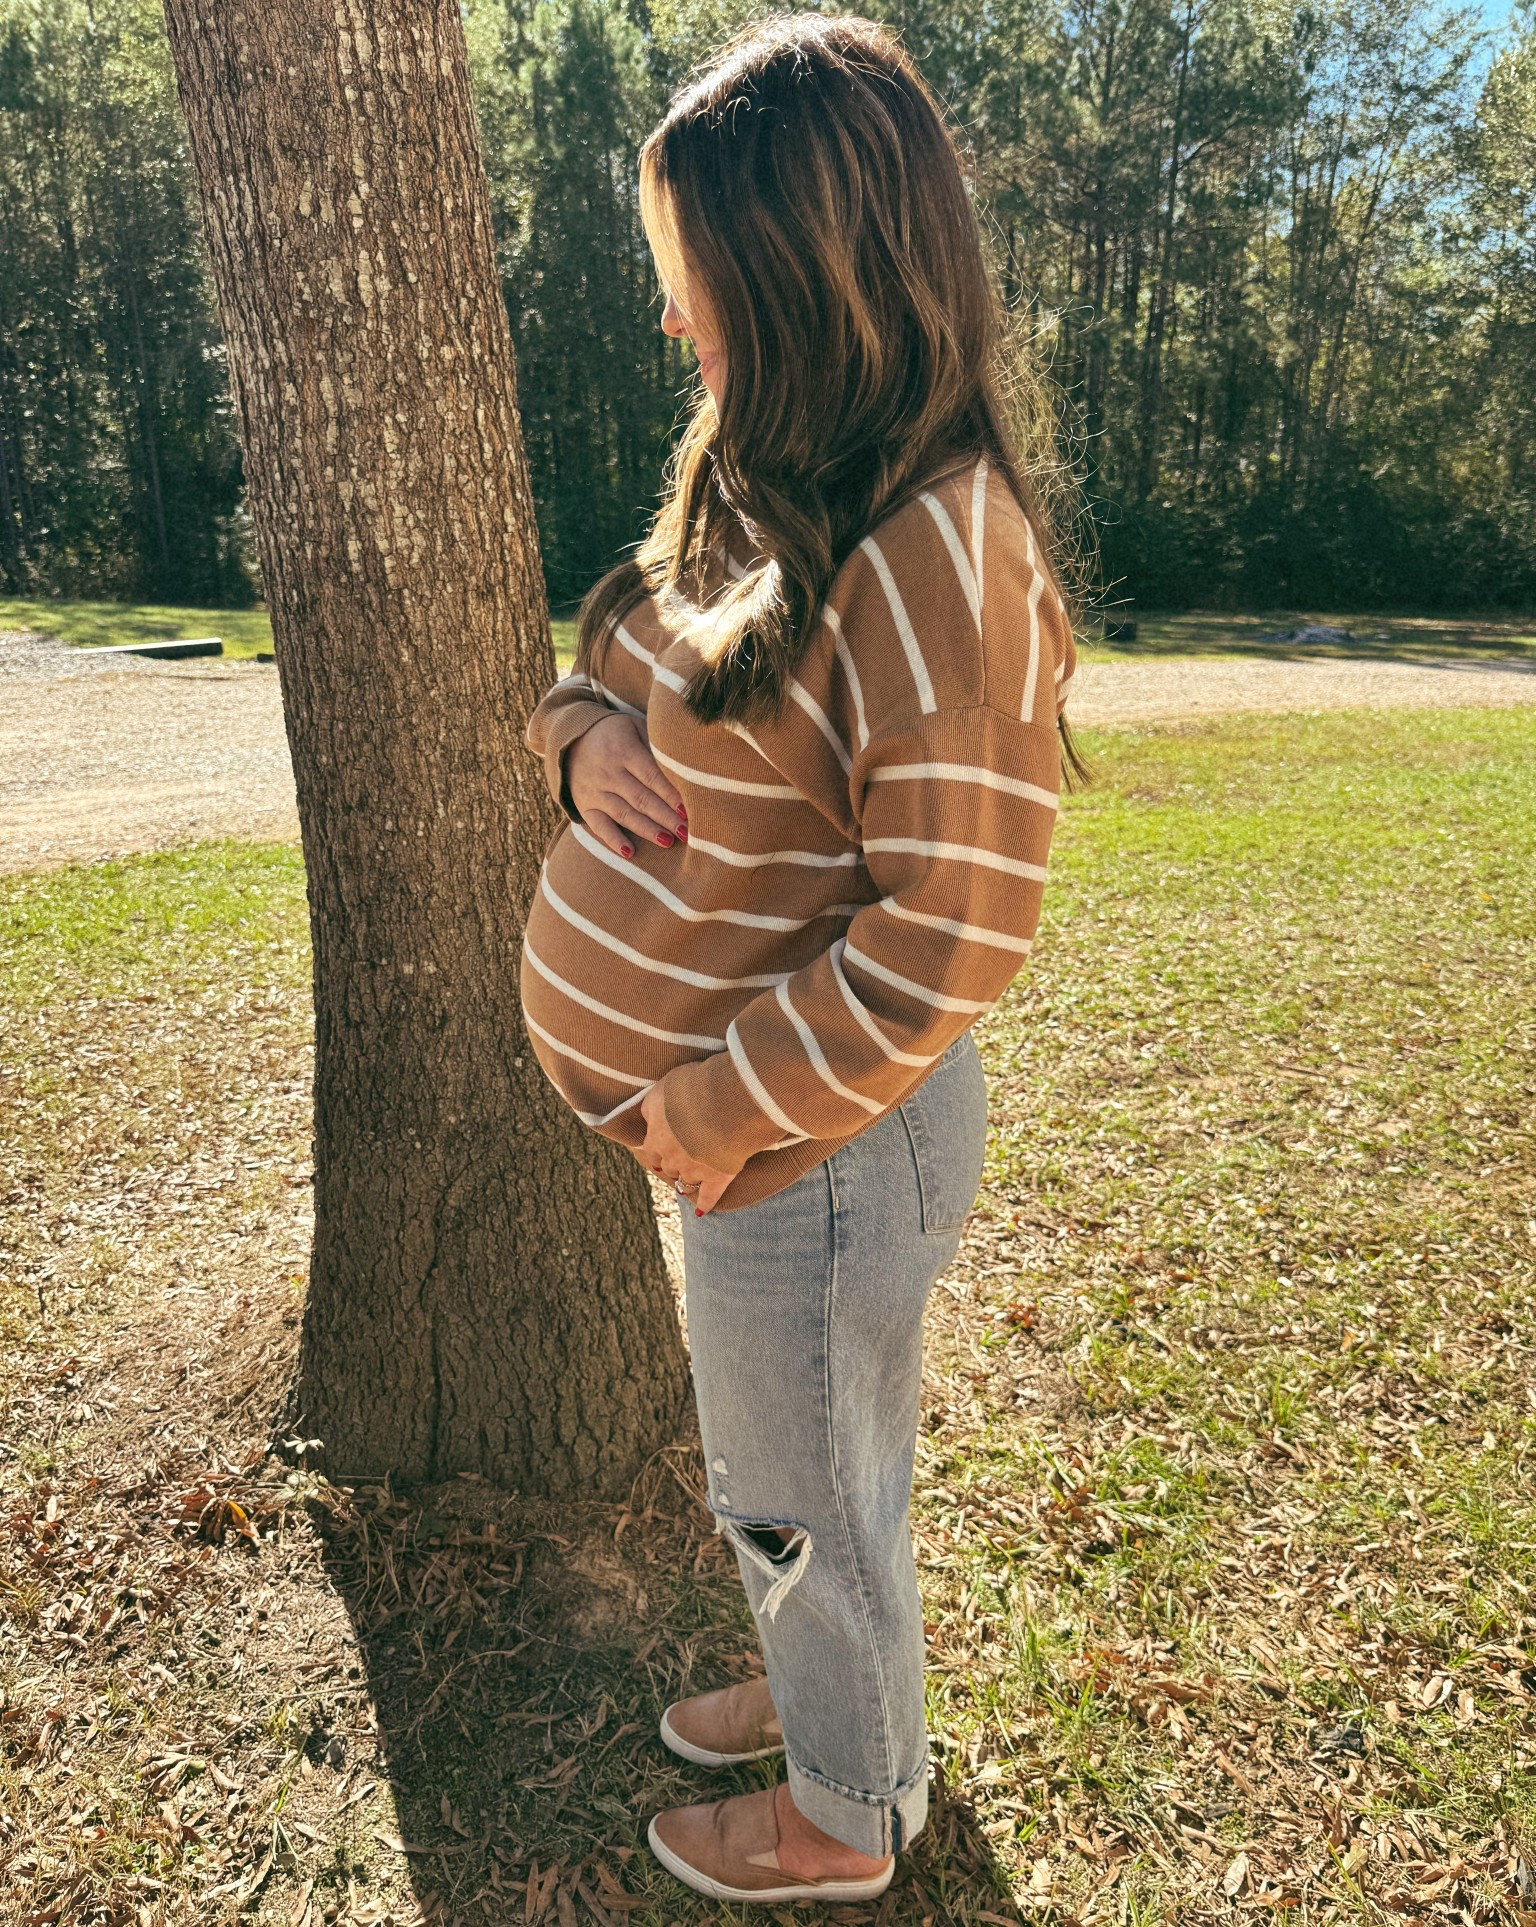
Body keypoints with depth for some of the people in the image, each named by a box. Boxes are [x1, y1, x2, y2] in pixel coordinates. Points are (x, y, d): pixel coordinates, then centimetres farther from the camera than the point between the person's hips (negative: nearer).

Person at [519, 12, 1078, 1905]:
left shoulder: (938, 550, -24)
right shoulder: (768, 485, 5)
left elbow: (945, 943, -25)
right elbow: (610, 671, 17)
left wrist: (723, 1109, -18)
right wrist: (587, 734, -5)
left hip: (815, 1143, -8)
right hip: (726, 1114, 8)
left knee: (808, 1490, 16)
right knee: (775, 1471, 28)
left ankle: (847, 1814, 46)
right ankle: (815, 1684, 57)